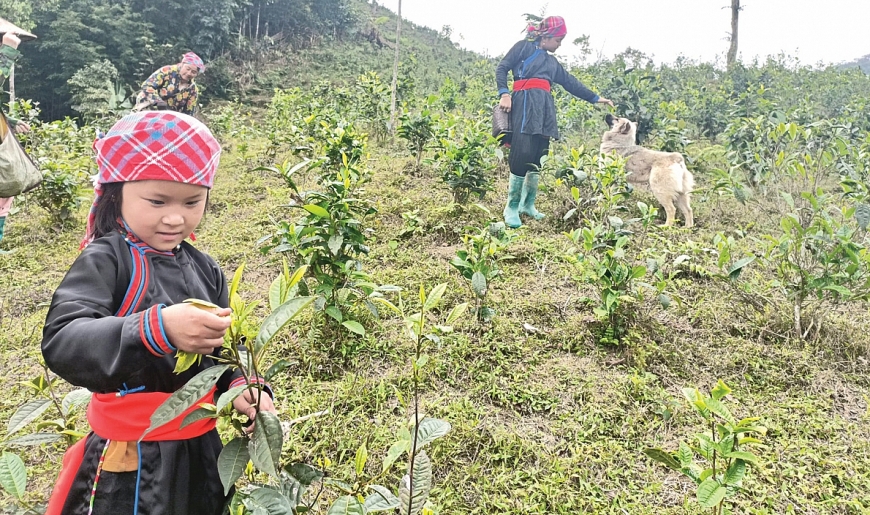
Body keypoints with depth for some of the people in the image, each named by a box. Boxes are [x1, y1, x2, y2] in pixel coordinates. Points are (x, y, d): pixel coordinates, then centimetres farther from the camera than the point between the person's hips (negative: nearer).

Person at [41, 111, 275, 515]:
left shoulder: (204, 269, 3)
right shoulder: (104, 260, -15)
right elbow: (61, 344, -28)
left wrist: (241, 386, -10)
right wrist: (156, 328, -42)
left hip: (201, 447, 6)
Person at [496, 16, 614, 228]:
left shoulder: (552, 62, 27)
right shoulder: (524, 47, 9)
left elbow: (571, 83, 30)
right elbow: (502, 68, 2)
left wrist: (595, 98, 30)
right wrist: (504, 93, -14)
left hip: (545, 106, 7)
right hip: (526, 102, -7)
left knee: (538, 156, 2)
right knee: (523, 153, -16)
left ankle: (527, 204, 9)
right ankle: (511, 207, -12)